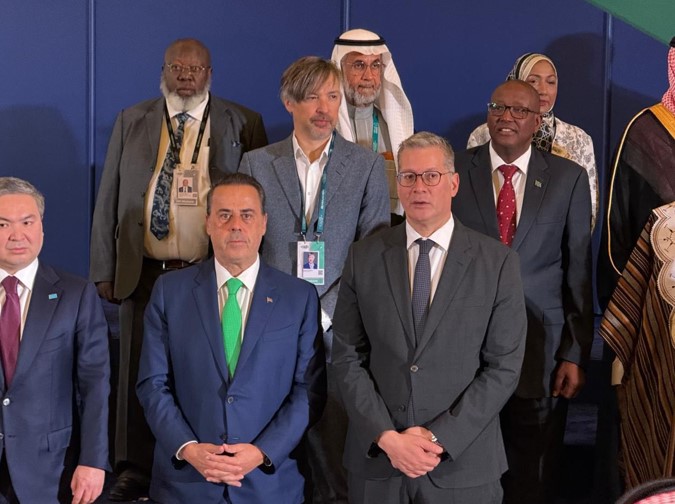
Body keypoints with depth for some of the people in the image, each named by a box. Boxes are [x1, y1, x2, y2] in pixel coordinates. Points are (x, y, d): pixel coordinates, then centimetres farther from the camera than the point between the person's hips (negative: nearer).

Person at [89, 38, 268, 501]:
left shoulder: (243, 125, 3)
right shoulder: (131, 123, 10)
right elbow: (109, 199, 9)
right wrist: (104, 268, 3)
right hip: (144, 272, 2)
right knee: (141, 371, 6)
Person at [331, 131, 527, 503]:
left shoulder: (497, 263, -3)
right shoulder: (364, 257, 1)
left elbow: (504, 366, -6)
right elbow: (347, 357, 0)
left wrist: (440, 437, -12)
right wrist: (386, 437, -12)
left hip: (463, 461, -1)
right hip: (376, 457, 1)